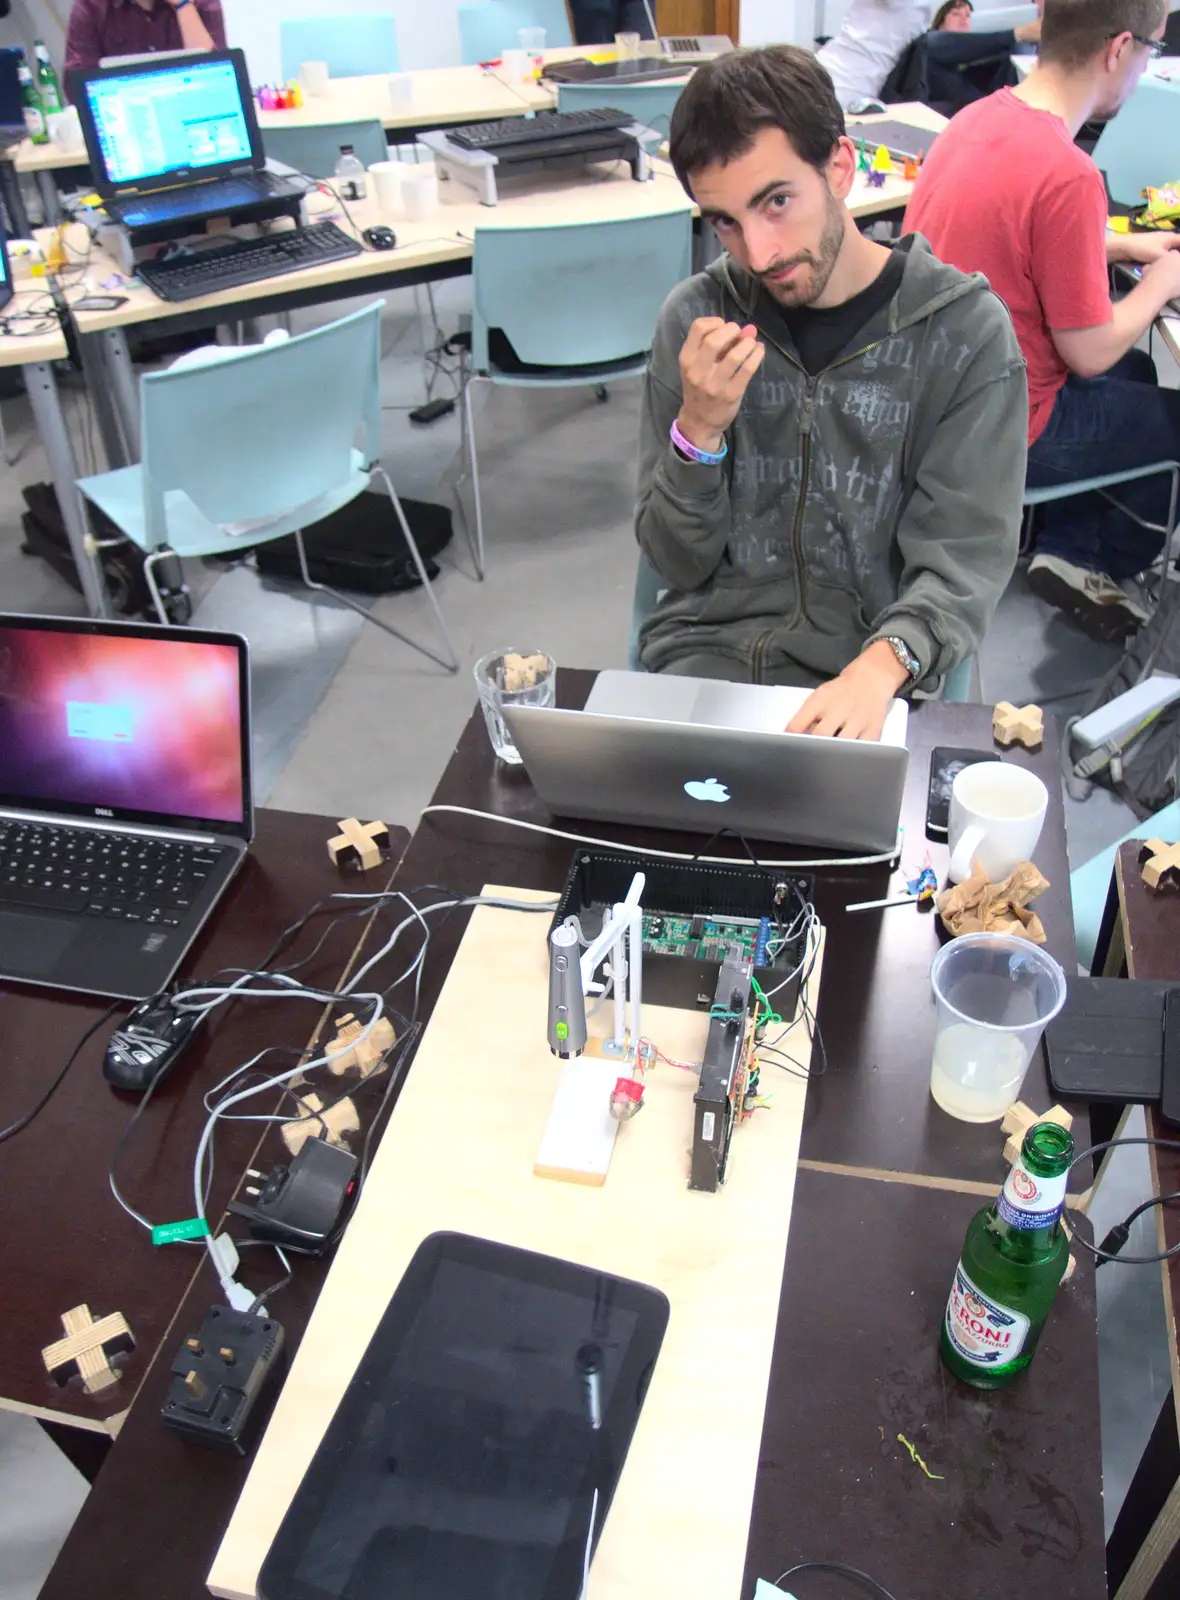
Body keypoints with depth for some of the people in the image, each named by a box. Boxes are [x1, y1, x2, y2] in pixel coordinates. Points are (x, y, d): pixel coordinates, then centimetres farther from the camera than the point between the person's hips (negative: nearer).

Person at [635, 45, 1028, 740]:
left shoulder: (966, 332, -5)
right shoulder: (696, 318, 2)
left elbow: (965, 558, -9)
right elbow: (678, 561, 3)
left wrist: (881, 665, -29)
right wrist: (698, 429, -16)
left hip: (869, 669, -1)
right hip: (705, 650, 1)